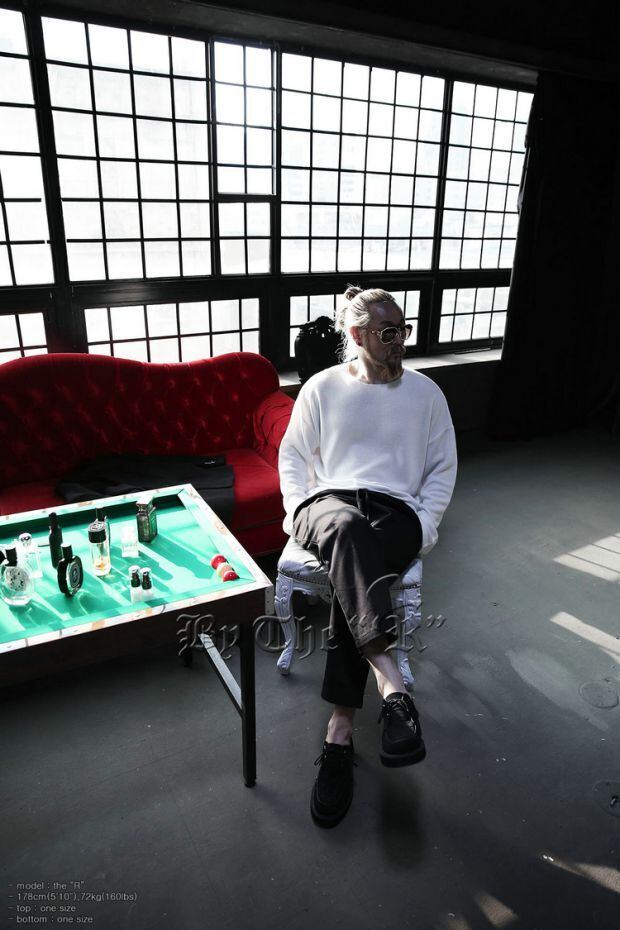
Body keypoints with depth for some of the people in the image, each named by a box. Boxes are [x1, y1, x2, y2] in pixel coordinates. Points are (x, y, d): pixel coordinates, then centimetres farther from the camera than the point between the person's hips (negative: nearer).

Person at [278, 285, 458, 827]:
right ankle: (392, 686, -45)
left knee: (353, 572, -34)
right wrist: (300, 511, -4)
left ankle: (340, 732, -27)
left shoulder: (425, 392, 13)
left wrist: (423, 524, -3)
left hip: (396, 511, 0)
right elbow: (293, 456, 13)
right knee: (346, 529, -39)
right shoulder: (322, 387, 11)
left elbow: (443, 467, 13)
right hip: (329, 501, 0)